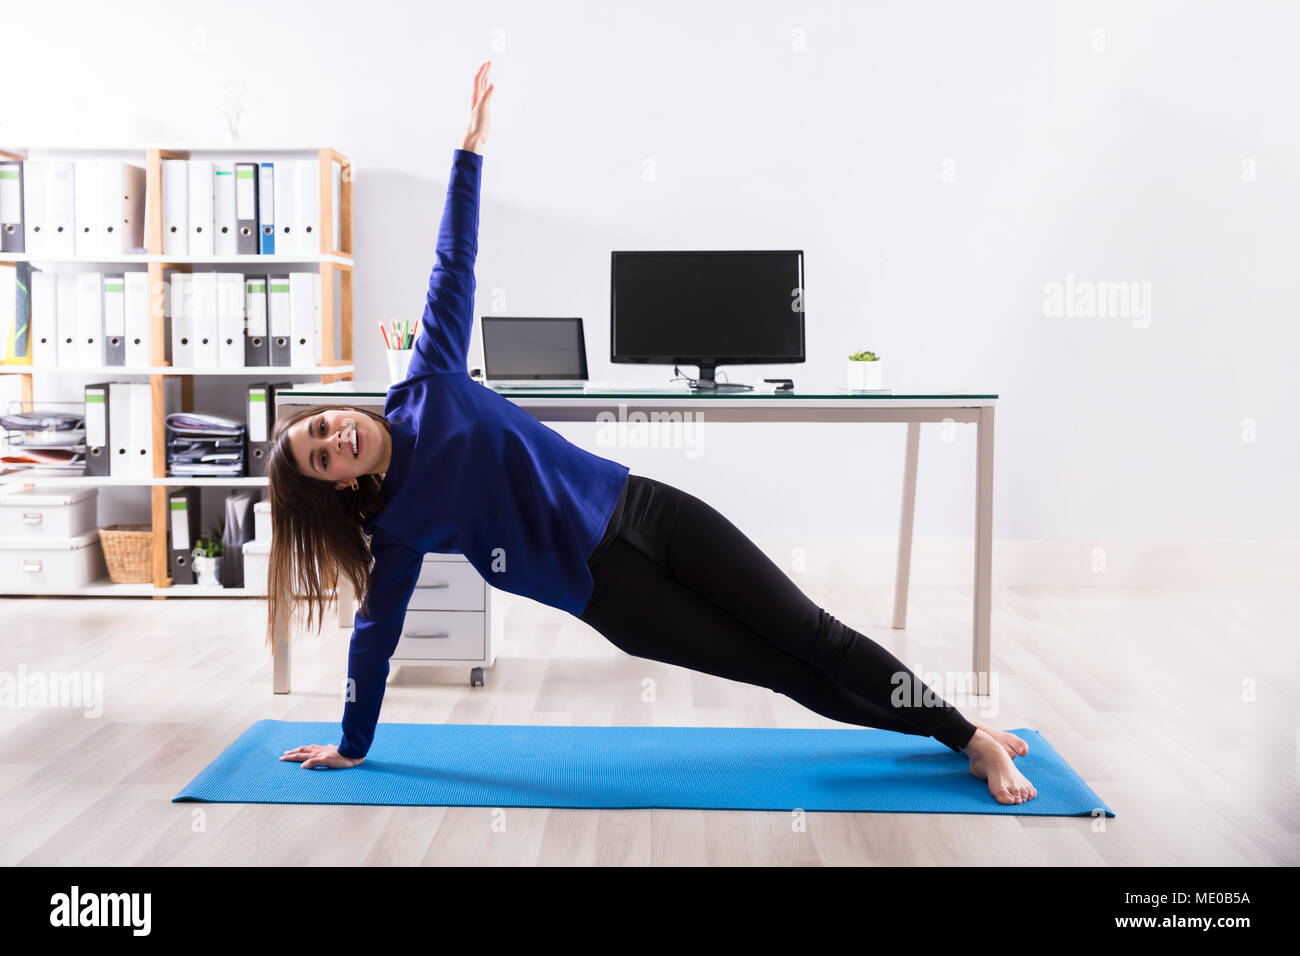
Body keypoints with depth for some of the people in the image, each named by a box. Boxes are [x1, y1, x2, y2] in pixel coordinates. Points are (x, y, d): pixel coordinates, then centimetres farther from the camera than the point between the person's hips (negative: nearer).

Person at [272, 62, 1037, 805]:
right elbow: (377, 633, 8)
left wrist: (472, 144, 0)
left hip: (643, 509, 2)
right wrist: (352, 747, 16)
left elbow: (455, 267, 2)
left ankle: (975, 739, 16)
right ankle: (944, 729, 18)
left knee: (815, 636, 2)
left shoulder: (424, 390, 3)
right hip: (608, 592, -1)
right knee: (786, 673, 0)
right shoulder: (398, 529, 0)